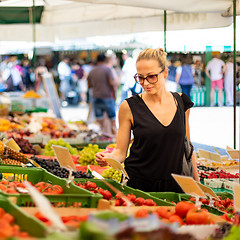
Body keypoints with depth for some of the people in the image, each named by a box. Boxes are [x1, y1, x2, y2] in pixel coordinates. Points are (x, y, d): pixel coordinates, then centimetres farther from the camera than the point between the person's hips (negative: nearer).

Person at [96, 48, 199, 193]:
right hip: (138, 185, -2)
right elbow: (121, 151, 0)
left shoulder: (181, 102, 4)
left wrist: (197, 184, 13)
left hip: (174, 186, 2)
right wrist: (108, 158, -21)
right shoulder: (129, 107, -5)